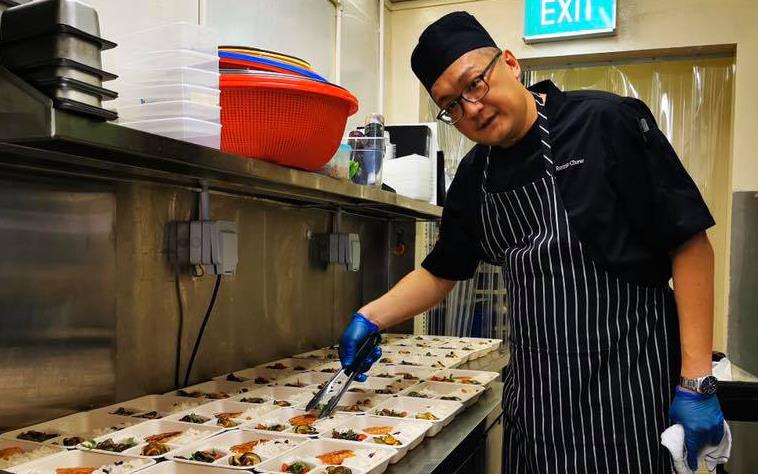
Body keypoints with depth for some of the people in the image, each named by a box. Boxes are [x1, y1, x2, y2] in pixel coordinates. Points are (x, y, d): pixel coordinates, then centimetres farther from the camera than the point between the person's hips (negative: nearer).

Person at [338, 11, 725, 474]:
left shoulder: (606, 123, -13)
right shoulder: (474, 178, 5)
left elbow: (690, 244, -13)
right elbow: (439, 274, 15)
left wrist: (696, 381, -16)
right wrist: (371, 318, 2)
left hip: (627, 382, -5)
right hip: (533, 389, 5)